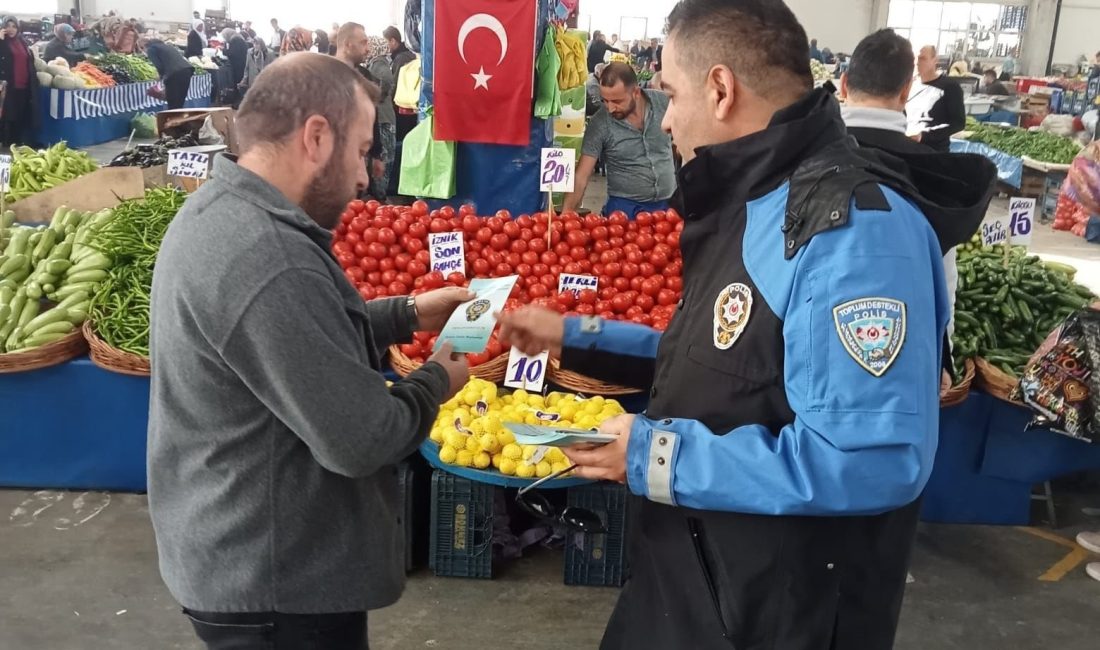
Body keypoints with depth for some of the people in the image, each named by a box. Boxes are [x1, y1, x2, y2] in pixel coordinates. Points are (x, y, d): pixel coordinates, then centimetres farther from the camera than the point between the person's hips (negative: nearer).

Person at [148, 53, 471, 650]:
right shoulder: (269, 261, -32)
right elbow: (361, 440, -28)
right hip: (272, 580, -9)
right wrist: (435, 382, -10)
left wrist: (407, 314, 9)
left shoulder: (217, 209, 1)